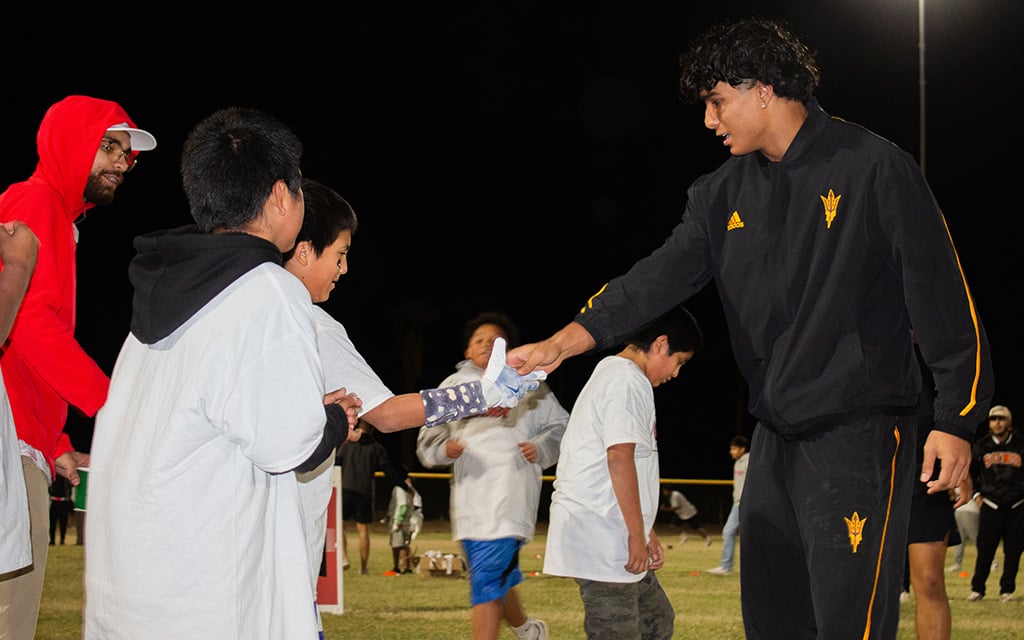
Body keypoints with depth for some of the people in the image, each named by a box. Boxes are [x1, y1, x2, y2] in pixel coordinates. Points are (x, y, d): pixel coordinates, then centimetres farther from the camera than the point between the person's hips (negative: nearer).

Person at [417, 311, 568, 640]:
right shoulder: (454, 386, 17)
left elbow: (560, 426, 15)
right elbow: (427, 440, 14)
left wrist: (541, 449, -5)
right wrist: (444, 449, -8)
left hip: (510, 498, -4)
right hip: (469, 498, 5)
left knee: (487, 581, -15)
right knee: (500, 577, 16)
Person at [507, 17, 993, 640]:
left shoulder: (875, 168, -9)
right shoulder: (724, 192, 11)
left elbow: (942, 297, -9)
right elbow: (662, 275, 3)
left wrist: (956, 420, -11)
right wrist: (562, 343, -9)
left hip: (860, 432, -7)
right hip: (776, 436, 7)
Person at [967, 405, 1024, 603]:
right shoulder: (981, 447, 6)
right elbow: (970, 473, 17)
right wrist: (977, 494, 7)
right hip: (990, 505, 0)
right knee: (985, 550, -3)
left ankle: (1007, 590, 12)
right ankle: (977, 589, 8)